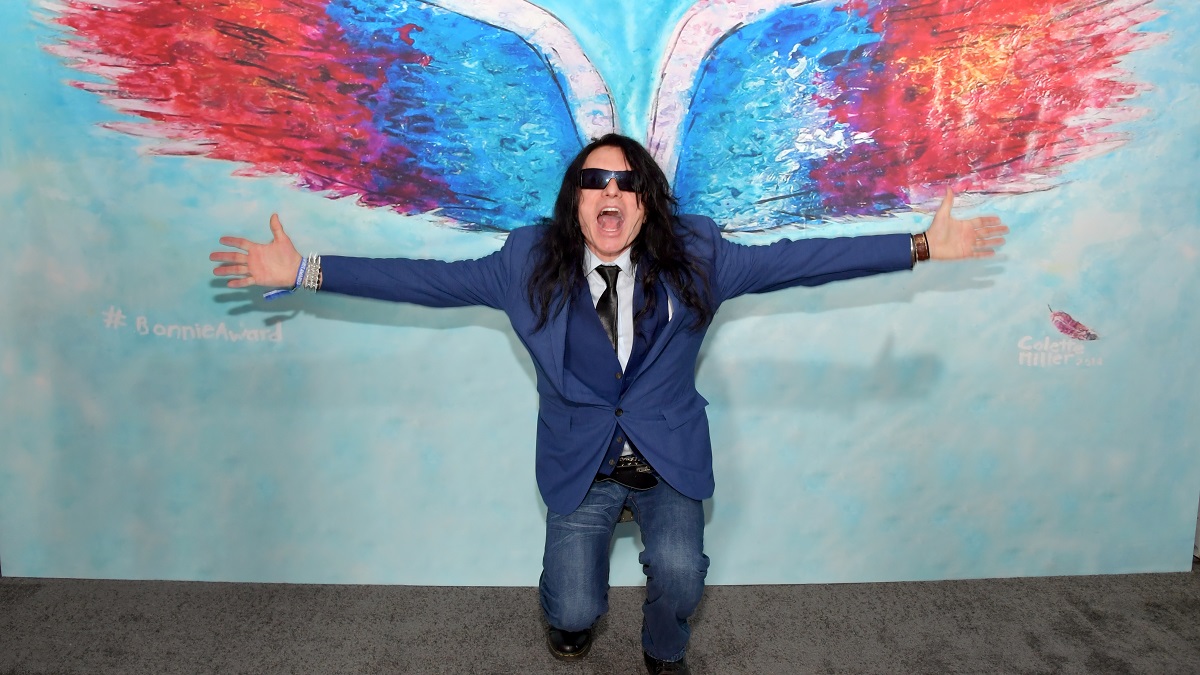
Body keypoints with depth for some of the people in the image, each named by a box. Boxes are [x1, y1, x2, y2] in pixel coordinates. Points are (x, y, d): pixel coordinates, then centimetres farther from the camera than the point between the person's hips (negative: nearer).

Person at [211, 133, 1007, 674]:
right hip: (581, 465, 0)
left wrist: (922, 247, -14)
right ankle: (576, 609, 37)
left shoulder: (695, 256, -7)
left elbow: (793, 259, -10)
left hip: (669, 461, 0)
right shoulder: (531, 262, -7)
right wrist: (304, 270, -9)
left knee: (679, 574, -21)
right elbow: (434, 279, -5)